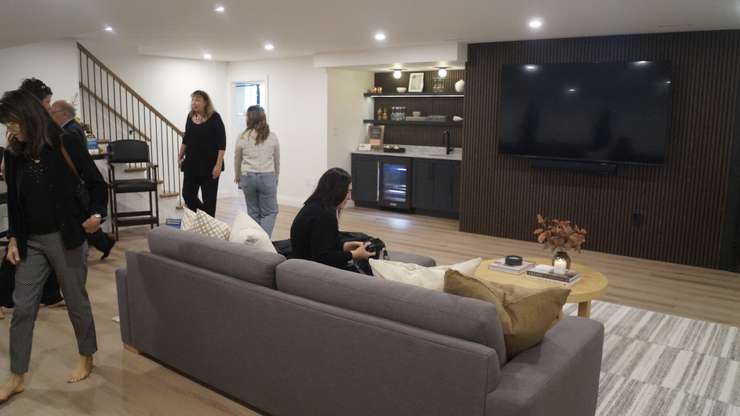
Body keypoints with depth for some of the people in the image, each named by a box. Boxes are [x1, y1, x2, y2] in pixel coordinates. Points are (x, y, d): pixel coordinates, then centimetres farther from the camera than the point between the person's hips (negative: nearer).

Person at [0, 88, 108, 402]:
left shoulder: (64, 145, -9)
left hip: (66, 237, -4)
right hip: (31, 241, 4)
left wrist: (96, 214, -22)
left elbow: (96, 183, -6)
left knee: (76, 301, 9)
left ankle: (86, 357, 30)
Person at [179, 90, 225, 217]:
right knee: (187, 194, 6)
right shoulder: (190, 116, 6)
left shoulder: (214, 118, -10)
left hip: (209, 165, -5)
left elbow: (222, 143, -12)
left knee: (208, 198, 2)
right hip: (191, 164, 5)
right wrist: (181, 155, 20)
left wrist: (219, 164, -18)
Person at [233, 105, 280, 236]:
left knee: (253, 212, 14)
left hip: (248, 177, 1)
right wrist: (275, 176, 28)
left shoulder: (243, 137, 0)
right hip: (267, 177, -1)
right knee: (270, 212, 6)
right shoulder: (272, 137, 0)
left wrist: (237, 176, 30)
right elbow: (277, 160, 10)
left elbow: (237, 160, 12)